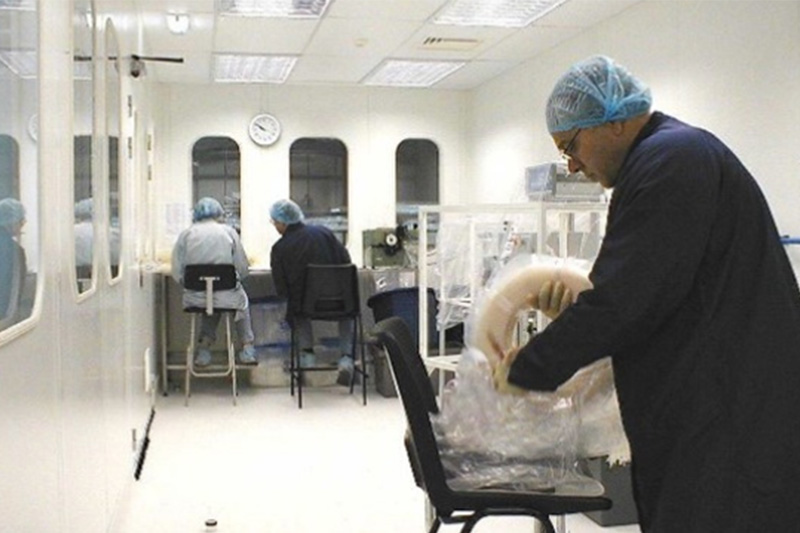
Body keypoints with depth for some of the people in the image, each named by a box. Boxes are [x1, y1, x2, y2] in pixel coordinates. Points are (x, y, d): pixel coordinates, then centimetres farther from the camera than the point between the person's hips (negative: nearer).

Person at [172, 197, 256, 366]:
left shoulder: (186, 234, 3)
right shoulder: (229, 232, 3)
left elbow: (177, 272, 0)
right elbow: (243, 270, 2)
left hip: (196, 298, 1)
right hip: (226, 297, -1)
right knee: (242, 300, 34)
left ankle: (205, 345, 30)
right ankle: (247, 347, 34)